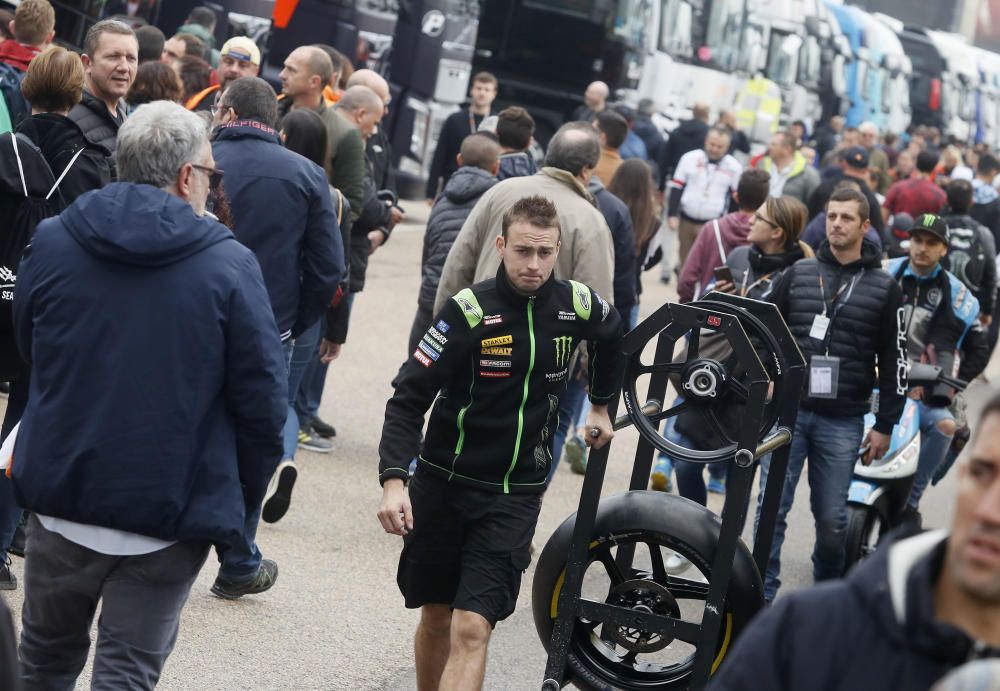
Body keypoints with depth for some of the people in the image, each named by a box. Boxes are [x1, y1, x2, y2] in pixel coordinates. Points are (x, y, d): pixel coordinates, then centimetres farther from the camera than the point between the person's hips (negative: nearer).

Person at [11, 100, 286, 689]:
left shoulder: (51, 242, -1)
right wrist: (241, 504, 4)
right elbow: (262, 401, -9)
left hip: (61, 497, 3)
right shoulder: (230, 265, -11)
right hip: (172, 516, -3)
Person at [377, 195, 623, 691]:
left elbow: (613, 337, 22)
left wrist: (601, 404, 30)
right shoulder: (470, 311, -13)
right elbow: (409, 400, -14)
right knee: (436, 618, 12)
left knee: (471, 630, -12)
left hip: (515, 496, 1)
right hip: (443, 483, 0)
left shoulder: (578, 306, -4)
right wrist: (394, 480, -26)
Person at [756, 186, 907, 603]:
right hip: (787, 410, 1)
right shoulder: (797, 275, 8)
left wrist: (885, 426, 1)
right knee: (772, 507, -3)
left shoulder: (884, 289, 4)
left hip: (843, 421, -1)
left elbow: (893, 361, 4)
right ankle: (763, 595, 3)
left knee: (831, 518, 3)